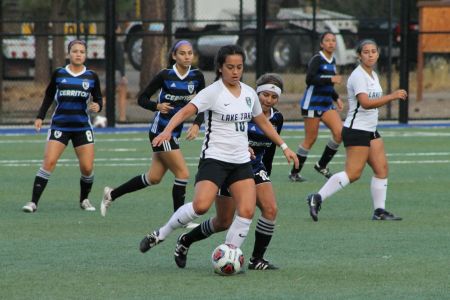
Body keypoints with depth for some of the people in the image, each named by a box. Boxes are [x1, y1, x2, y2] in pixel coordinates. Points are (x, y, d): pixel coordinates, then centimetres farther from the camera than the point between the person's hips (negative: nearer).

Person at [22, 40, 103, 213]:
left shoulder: (91, 77, 2)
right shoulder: (58, 74, 1)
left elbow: (98, 99, 9)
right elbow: (49, 96, 11)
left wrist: (97, 106, -15)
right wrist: (40, 117, 3)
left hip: (82, 127, 1)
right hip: (60, 125, -1)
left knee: (87, 167, -5)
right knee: (49, 161, -15)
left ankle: (84, 200, 21)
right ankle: (33, 202, -12)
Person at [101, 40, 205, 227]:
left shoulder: (196, 77, 1)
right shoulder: (165, 75, -12)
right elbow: (142, 99, -5)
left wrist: (197, 124, -14)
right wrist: (157, 106, -24)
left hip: (175, 133, 6)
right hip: (160, 130, -6)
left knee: (154, 178, 11)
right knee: (182, 173, -11)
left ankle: (112, 194, 27)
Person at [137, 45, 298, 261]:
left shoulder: (249, 93, 9)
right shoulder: (213, 92, -9)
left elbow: (263, 123, 24)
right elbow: (185, 112, -22)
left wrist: (284, 147, 26)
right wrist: (167, 130, -40)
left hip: (241, 161, 6)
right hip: (214, 159, -6)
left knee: (247, 211, -10)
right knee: (201, 205, -23)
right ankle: (160, 234, -3)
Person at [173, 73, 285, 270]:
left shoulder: (277, 118, 1)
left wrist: (266, 176, 18)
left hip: (255, 168, 5)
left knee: (270, 209, -17)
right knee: (224, 222, 0)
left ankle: (257, 259, -6)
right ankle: (185, 241, 26)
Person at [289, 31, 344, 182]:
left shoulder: (332, 61, 14)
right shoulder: (317, 59, -10)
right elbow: (310, 79, -23)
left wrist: (337, 98, 15)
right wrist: (330, 80, -26)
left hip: (327, 104, 7)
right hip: (313, 103, -7)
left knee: (339, 132, -9)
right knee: (311, 139, -4)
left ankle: (322, 165, 7)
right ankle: (294, 172, 8)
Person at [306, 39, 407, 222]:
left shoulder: (373, 75, 15)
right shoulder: (358, 76, -15)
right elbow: (366, 103, -28)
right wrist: (392, 97, -31)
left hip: (371, 131, 9)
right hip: (356, 130, -9)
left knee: (382, 169, 3)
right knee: (353, 173, -13)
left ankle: (379, 211, 7)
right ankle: (317, 198, -9)